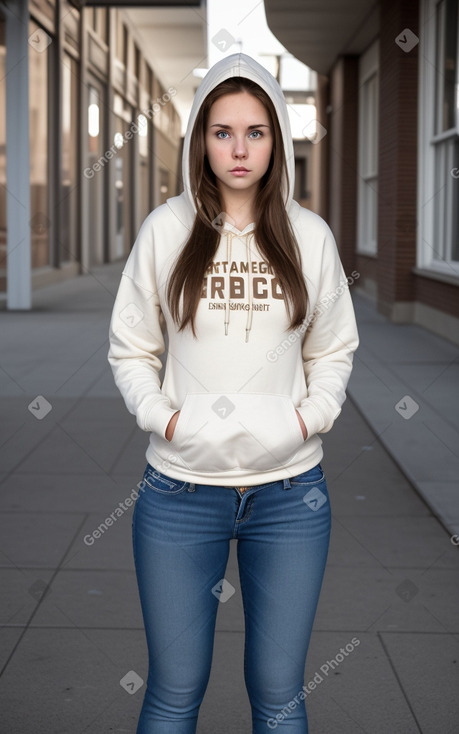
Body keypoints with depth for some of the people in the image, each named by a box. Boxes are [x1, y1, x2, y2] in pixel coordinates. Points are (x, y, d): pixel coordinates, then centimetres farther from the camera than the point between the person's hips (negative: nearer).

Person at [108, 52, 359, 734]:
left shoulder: (310, 235, 3)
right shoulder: (166, 229, 0)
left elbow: (334, 350, 12)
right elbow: (130, 350, 5)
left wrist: (308, 417, -5)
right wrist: (165, 418, -10)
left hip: (290, 493, 1)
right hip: (180, 490, -1)